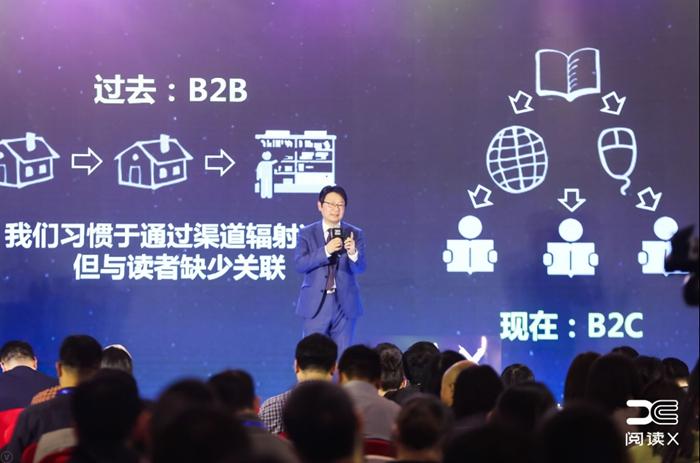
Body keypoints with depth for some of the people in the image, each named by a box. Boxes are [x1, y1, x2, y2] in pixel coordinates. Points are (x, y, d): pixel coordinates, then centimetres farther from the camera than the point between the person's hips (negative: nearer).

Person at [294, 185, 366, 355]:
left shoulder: (355, 234, 3)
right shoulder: (307, 233, 2)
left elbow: (360, 268, -6)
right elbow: (299, 264, -10)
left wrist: (353, 252, -28)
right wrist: (326, 250, -23)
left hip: (345, 303, 1)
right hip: (316, 303, -1)